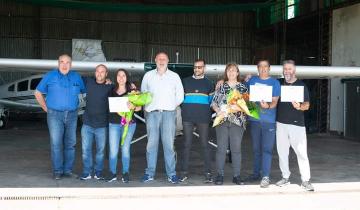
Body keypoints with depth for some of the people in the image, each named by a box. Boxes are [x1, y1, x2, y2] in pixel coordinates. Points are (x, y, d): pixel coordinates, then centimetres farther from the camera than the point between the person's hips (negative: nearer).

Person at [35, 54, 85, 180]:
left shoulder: (76, 77, 8)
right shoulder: (50, 76, 2)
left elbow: (85, 91, 19)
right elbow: (38, 92, 8)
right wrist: (46, 108, 3)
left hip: (72, 115, 3)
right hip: (55, 114, -3)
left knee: (70, 143, 6)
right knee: (56, 143, -6)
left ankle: (68, 170, 15)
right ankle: (57, 171, 1)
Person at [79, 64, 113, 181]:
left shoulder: (110, 87, -2)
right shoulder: (88, 81, 6)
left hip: (101, 124, -2)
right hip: (87, 123, 2)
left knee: (101, 150, 6)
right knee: (86, 149, 3)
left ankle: (98, 172, 19)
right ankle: (87, 172, 15)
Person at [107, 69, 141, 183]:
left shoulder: (132, 90, 3)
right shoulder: (112, 91, 9)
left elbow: (139, 107, 0)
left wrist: (133, 107, -20)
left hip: (129, 123, -1)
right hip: (114, 123, 1)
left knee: (125, 149, 2)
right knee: (113, 150, -3)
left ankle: (125, 173, 13)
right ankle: (113, 173, 10)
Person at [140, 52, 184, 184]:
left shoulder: (174, 76, 12)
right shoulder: (148, 75, 14)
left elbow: (180, 95, 15)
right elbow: (143, 93, 19)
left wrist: (173, 106, 7)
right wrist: (146, 108, 9)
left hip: (168, 113, -1)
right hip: (152, 113, 1)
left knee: (168, 143, -5)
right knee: (151, 143, -1)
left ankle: (171, 174, -1)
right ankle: (150, 173, 5)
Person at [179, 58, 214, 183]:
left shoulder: (208, 83, 13)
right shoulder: (185, 81, 13)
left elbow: (212, 101, 13)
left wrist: (208, 114, 0)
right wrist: (184, 109, 5)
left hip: (203, 118, -1)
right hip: (187, 117, 1)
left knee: (205, 144, -1)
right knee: (187, 144, 1)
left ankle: (208, 173, 2)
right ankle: (184, 172, 6)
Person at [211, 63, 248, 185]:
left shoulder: (243, 87, 9)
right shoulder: (221, 86, 10)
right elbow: (213, 103, 9)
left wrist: (238, 108, -12)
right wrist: (218, 111, -9)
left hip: (237, 121, 0)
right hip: (222, 120, 0)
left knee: (236, 149, 1)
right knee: (221, 148, 0)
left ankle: (236, 175, 9)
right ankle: (220, 175, 8)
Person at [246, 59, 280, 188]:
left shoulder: (275, 82, 2)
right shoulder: (252, 80, 10)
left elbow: (275, 101, -5)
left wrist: (268, 106, -24)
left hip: (269, 121, -3)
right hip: (254, 119, 3)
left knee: (267, 149, -6)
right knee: (256, 149, 12)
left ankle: (265, 176, -3)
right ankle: (256, 173, 23)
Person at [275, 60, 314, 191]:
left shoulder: (301, 85, 2)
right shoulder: (279, 84, 10)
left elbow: (307, 105, -2)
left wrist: (300, 106, -23)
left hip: (297, 124, -3)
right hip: (281, 123, 3)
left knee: (301, 152, -6)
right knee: (282, 152, 8)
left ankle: (305, 180, 0)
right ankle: (285, 177, 20)